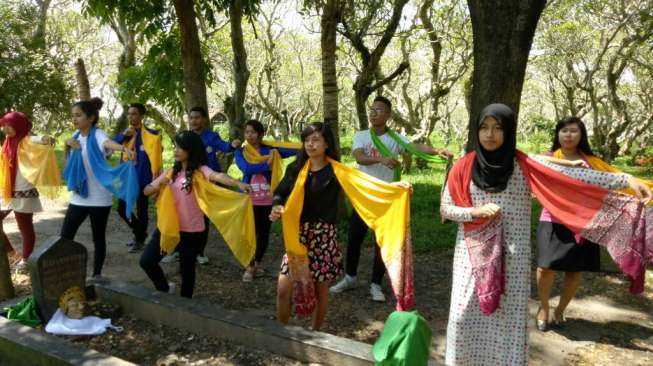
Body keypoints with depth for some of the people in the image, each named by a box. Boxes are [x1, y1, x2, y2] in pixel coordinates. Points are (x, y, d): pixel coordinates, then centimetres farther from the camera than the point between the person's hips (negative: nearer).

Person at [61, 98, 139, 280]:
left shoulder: (97, 135, -15)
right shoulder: (76, 135, 5)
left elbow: (109, 143, -41)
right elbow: (70, 159, 23)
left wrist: (124, 148, -64)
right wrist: (68, 143, 1)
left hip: (99, 198, -6)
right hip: (78, 197, 6)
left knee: (98, 239, 8)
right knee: (65, 237, 7)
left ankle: (97, 275, 23)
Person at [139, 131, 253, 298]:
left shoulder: (200, 171, -10)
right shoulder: (171, 172, 6)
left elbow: (218, 176, -31)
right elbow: (146, 191, 9)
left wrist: (238, 184, -50)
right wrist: (158, 184, -13)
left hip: (191, 230, -4)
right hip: (168, 226, 5)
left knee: (187, 269, 9)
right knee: (146, 260, 2)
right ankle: (165, 288, 29)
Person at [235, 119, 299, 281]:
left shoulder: (270, 149, 2)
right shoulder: (241, 152, 2)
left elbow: (295, 150, -6)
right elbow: (246, 168, -17)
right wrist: (266, 165, -15)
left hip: (268, 199, 1)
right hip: (249, 199, -1)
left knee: (264, 231, 8)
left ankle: (257, 263, 27)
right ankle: (250, 266, 10)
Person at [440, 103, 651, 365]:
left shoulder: (524, 165, -5)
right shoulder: (464, 167, -2)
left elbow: (571, 176, -13)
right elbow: (446, 209, 1)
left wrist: (625, 180, -22)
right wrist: (475, 211, -16)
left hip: (513, 255, 0)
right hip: (473, 252, 1)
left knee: (509, 316, 6)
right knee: (466, 315, 4)